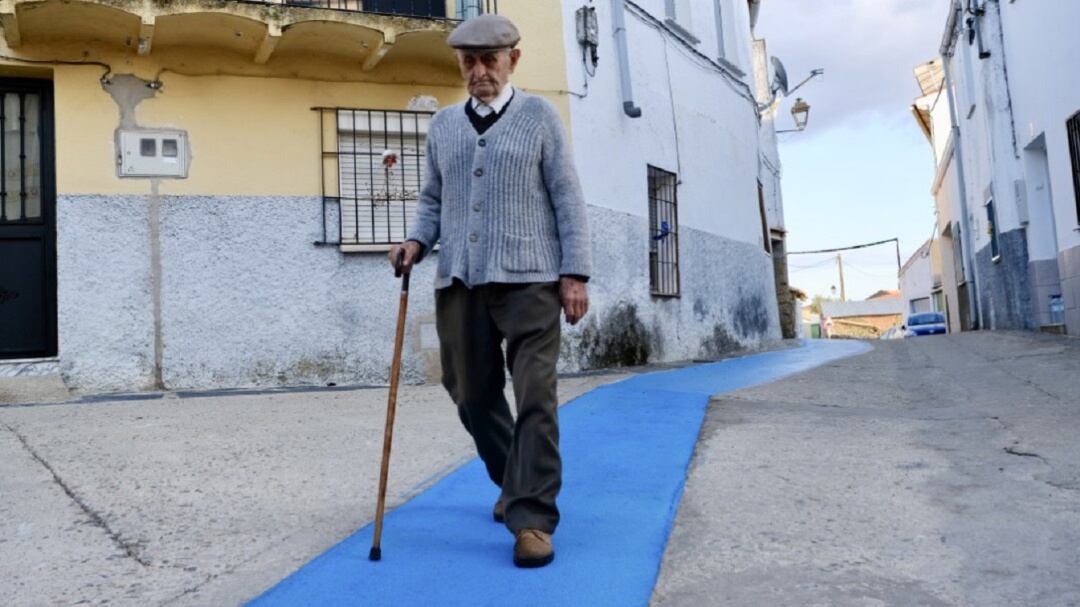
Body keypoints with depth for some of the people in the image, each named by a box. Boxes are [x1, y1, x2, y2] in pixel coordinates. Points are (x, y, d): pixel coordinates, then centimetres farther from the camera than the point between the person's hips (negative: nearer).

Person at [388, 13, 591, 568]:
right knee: (473, 396, 10)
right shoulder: (442, 125, 16)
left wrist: (575, 274, -6)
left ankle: (532, 518, -2)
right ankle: (516, 485, 31)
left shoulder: (539, 116, 6)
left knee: (534, 397, -8)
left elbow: (567, 199, 2)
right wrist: (416, 241, -1)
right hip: (459, 282, 4)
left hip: (528, 279, -4)